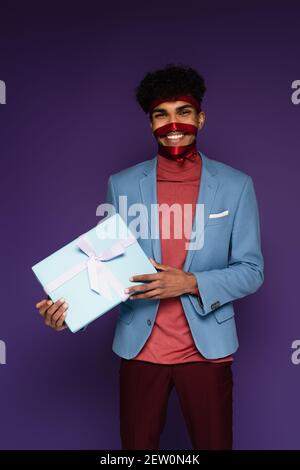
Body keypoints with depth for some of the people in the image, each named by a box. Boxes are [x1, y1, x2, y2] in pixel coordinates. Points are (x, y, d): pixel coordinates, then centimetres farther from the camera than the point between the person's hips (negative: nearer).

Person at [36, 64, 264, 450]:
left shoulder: (235, 185, -3)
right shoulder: (122, 185, 0)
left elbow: (251, 270, -4)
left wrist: (190, 282, -20)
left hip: (207, 348, 0)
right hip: (139, 348, 1)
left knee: (214, 443, 14)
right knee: (136, 445, 16)